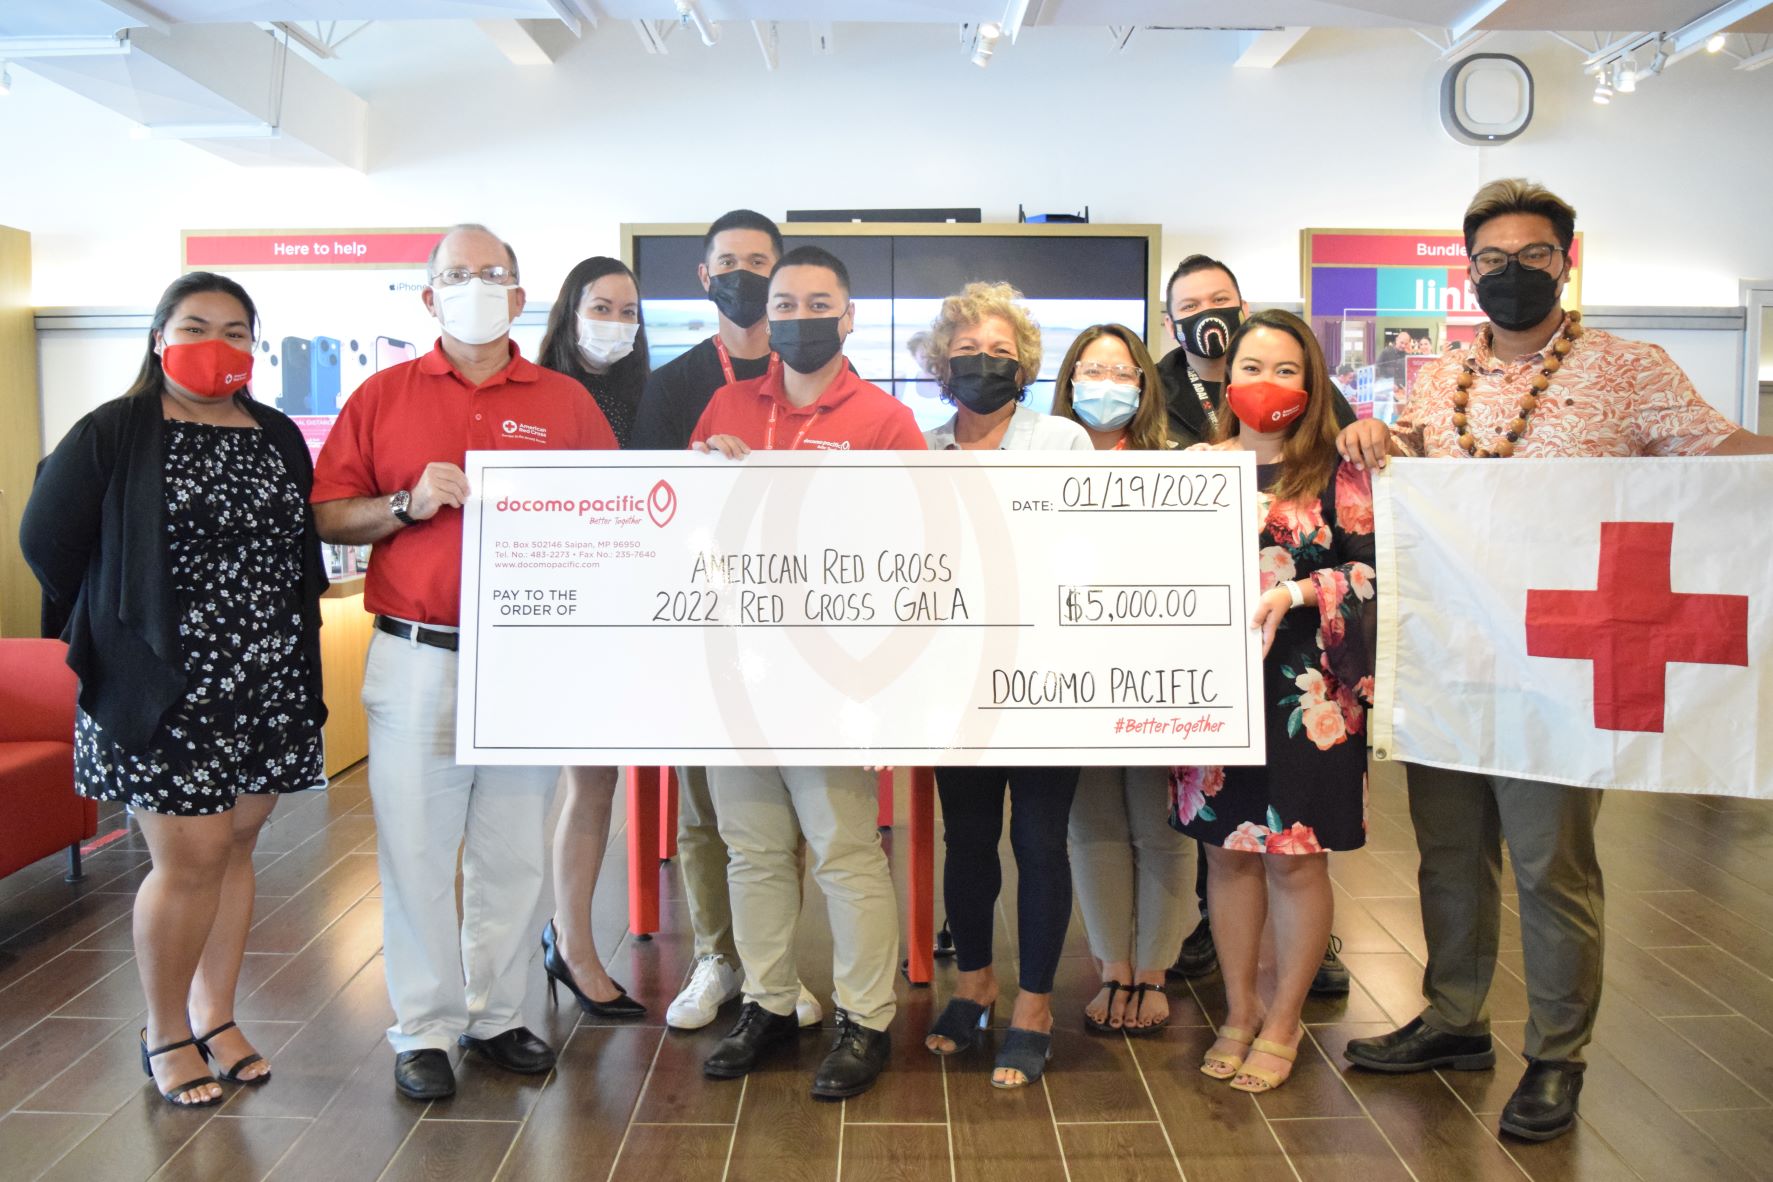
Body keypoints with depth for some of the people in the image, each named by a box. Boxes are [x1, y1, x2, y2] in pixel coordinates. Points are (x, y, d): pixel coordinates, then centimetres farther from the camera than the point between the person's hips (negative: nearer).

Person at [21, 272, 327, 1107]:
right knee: (190, 857, -4)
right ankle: (165, 1033, 17)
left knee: (234, 849, 11)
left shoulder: (280, 438, 11)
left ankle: (215, 1016, 26)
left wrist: (276, 625, 9)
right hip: (161, 690, -4)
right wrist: (114, 627, 6)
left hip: (268, 688, 5)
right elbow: (46, 540, 0)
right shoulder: (111, 434, -3)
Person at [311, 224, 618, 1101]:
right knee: (417, 849, 3)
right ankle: (425, 1029, 17)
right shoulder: (383, 395, 7)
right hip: (417, 659, -1)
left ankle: (497, 1015, 24)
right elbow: (327, 516, 4)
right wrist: (406, 505, -11)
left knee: (513, 850, 9)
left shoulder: (566, 402, 9)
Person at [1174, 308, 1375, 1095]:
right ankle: (1239, 1009, 27)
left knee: (1296, 854, 3)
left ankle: (1284, 1019, 21)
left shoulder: (1337, 473, 1)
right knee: (1227, 849, 10)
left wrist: (1294, 593, -17)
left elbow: (1371, 571, -5)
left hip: (1306, 692, -3)